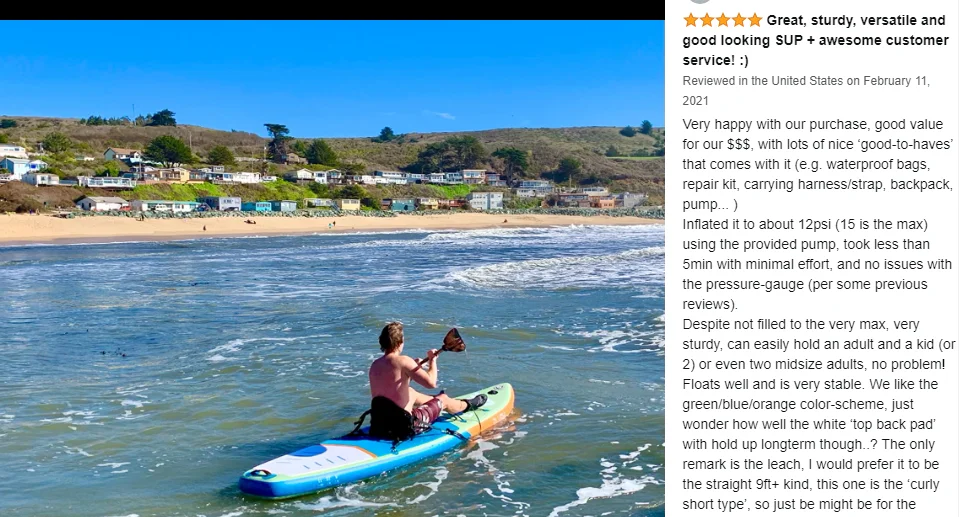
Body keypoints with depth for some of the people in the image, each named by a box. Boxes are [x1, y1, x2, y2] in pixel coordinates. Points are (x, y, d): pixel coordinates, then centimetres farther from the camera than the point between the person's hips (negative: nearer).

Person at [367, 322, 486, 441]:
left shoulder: (374, 365, 2)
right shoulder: (403, 361, -19)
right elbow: (431, 383, -26)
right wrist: (433, 360, -8)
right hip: (404, 426, -6)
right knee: (443, 399, 18)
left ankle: (437, 401, 63)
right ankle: (468, 405, 50)